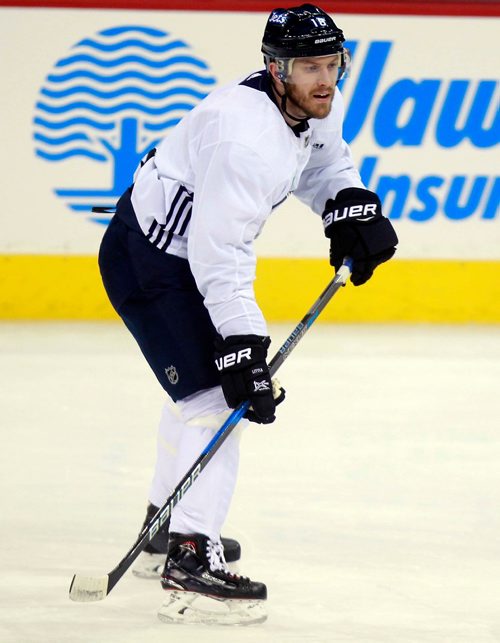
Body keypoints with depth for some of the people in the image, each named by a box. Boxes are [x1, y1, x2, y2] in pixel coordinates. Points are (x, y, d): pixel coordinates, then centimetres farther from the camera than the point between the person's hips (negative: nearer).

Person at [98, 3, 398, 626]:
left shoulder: (314, 105, -4)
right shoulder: (249, 137, -33)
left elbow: (323, 163, 19)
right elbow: (219, 254, -34)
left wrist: (352, 206, -1)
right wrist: (241, 345, -35)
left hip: (187, 247, 11)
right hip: (147, 260, -11)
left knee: (203, 383, 27)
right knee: (215, 397, -19)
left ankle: (167, 522, 44)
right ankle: (190, 564, -23)